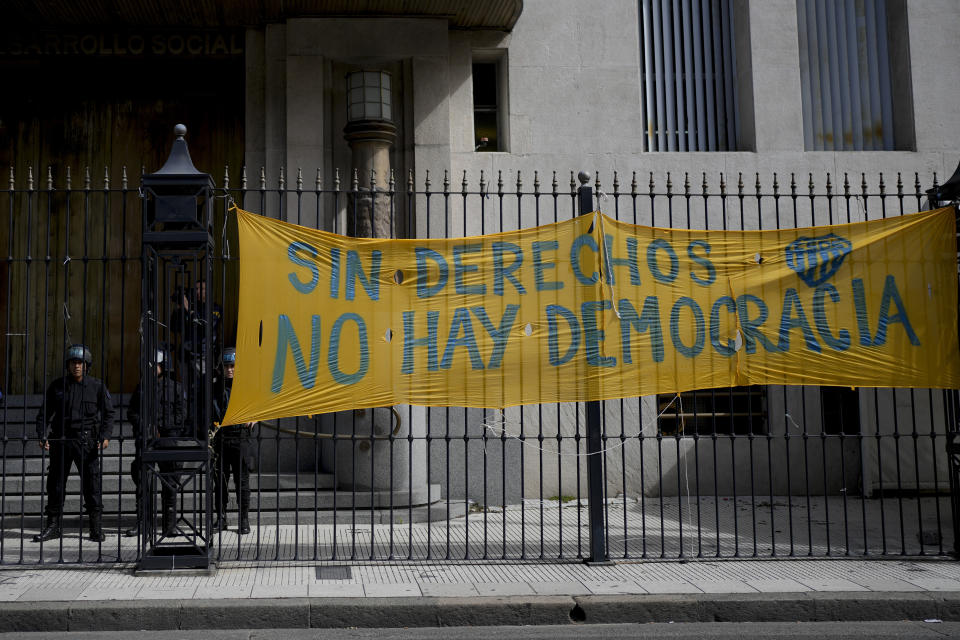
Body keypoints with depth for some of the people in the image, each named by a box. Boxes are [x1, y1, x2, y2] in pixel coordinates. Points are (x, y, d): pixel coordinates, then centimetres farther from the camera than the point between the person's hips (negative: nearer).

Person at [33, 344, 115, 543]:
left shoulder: (97, 387, 2)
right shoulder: (57, 386, 6)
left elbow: (108, 413, 2)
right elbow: (44, 413, 9)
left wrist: (105, 436, -12)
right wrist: (42, 435, -5)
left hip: (86, 440, -2)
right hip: (61, 440, 2)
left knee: (92, 481, -6)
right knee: (55, 482, 5)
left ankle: (96, 528, 0)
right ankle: (53, 526, 15)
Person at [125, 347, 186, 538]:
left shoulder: (175, 387, 5)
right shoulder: (141, 387, 12)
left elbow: (181, 414, 0)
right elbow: (132, 412, 10)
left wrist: (160, 427, -10)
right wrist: (146, 426, -6)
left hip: (168, 438, -2)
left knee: (169, 482, 0)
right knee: (141, 479, -1)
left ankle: (169, 524, 5)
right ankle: (140, 522, 7)